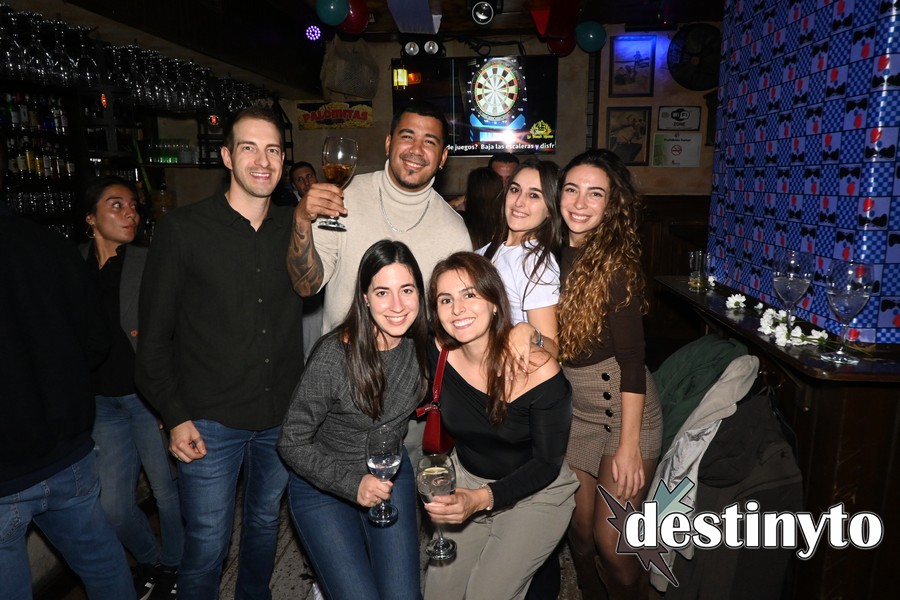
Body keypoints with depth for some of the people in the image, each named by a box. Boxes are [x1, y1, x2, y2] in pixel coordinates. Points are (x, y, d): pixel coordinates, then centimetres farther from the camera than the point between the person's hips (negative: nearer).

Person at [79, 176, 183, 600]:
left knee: (167, 490, 8)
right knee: (113, 506, 11)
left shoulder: (150, 264, -6)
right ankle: (149, 560, 39)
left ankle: (172, 565, 35)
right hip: (102, 401, 3)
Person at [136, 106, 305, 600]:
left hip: (281, 417, 4)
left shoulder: (294, 229, 2)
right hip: (210, 420, -3)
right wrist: (175, 416, -8)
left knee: (265, 524, 23)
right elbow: (154, 334, -5)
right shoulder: (182, 229, -7)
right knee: (206, 545, 8)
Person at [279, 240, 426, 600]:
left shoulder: (421, 344, -12)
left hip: (391, 474, 4)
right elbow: (292, 443, -17)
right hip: (323, 486, -4)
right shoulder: (334, 356, -27)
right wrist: (352, 484, -26)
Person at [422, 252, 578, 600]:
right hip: (467, 480, 4)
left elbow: (547, 463, -18)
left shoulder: (538, 371, -26)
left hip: (535, 493, -4)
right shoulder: (439, 353, -15)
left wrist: (481, 499, -30)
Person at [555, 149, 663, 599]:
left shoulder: (615, 264, -17)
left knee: (610, 538, 3)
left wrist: (629, 444, -17)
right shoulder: (556, 255, 0)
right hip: (573, 409, 5)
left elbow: (632, 359, -17)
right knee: (578, 528, 14)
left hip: (624, 410, -5)